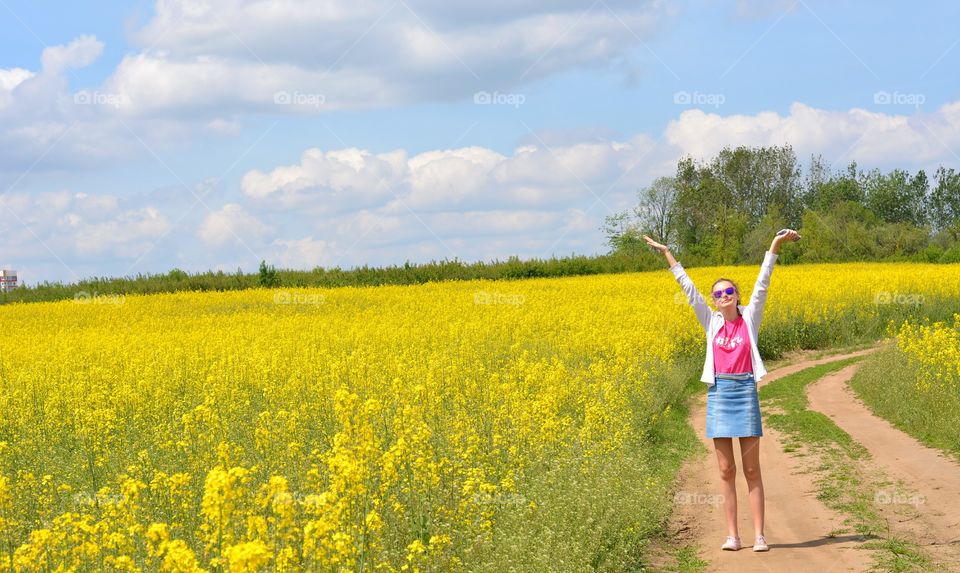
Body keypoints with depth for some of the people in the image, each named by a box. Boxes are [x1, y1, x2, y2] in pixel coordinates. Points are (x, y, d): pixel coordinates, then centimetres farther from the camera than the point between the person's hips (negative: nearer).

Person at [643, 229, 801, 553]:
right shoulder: (711, 322, 8)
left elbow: (762, 283, -1)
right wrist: (667, 255, 6)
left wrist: (775, 246, -7)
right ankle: (732, 535, 6)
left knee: (752, 468, 0)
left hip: (745, 392, -2)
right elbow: (688, 287, 7)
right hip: (718, 393, 2)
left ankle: (759, 535, 1)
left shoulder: (750, 318, 4)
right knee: (726, 470, 3)